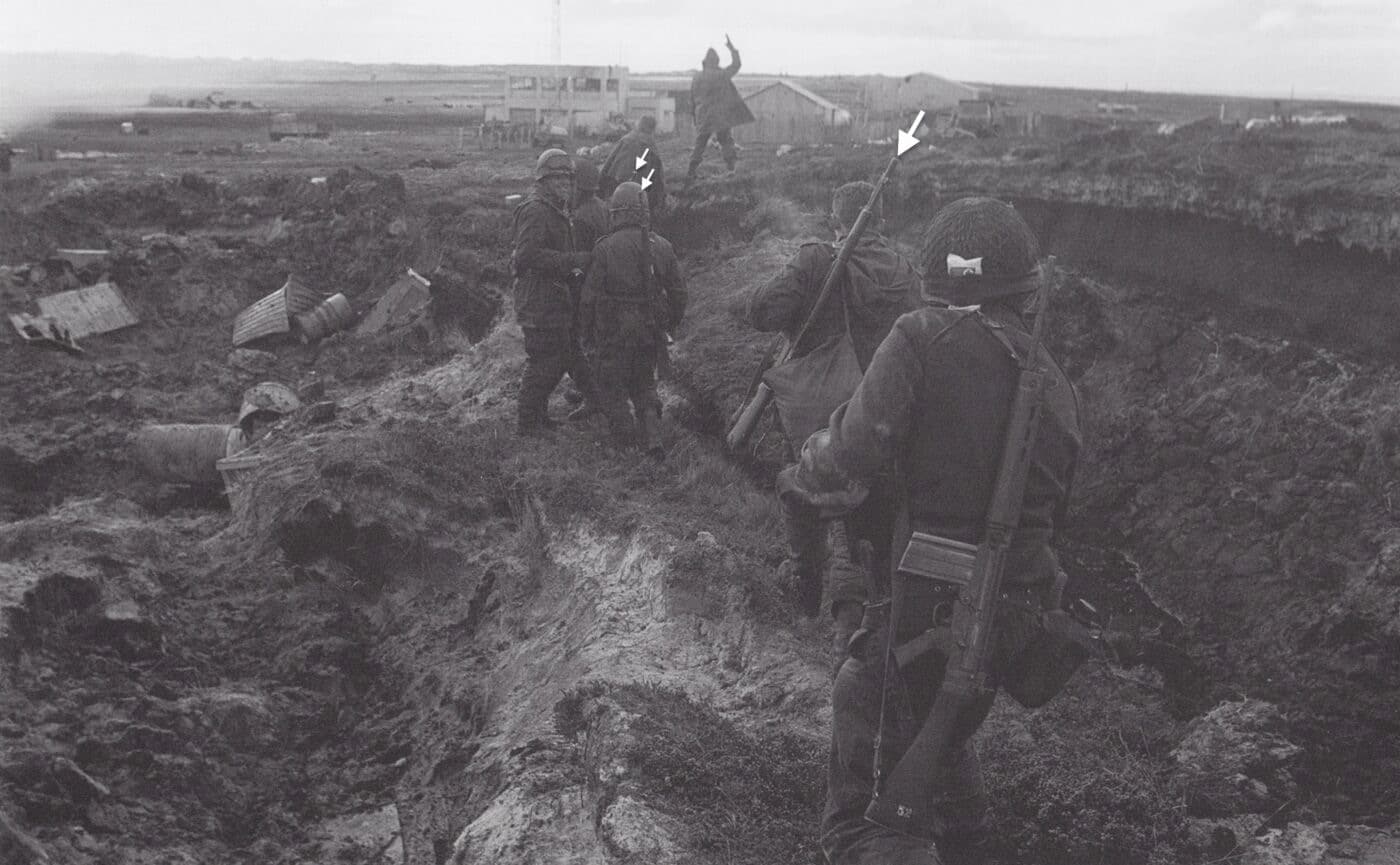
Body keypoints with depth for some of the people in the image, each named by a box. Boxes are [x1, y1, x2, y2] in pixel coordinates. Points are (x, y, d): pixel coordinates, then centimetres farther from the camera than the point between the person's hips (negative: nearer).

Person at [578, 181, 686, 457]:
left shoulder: (606, 248, -12)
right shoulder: (662, 246, 1)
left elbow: (590, 296, -10)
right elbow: (678, 292, 7)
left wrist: (587, 336, 0)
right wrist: (669, 326, 19)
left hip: (614, 332, -4)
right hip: (651, 331, 5)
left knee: (611, 388, 11)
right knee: (644, 384, 20)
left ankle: (627, 442, 11)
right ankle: (652, 437, 7)